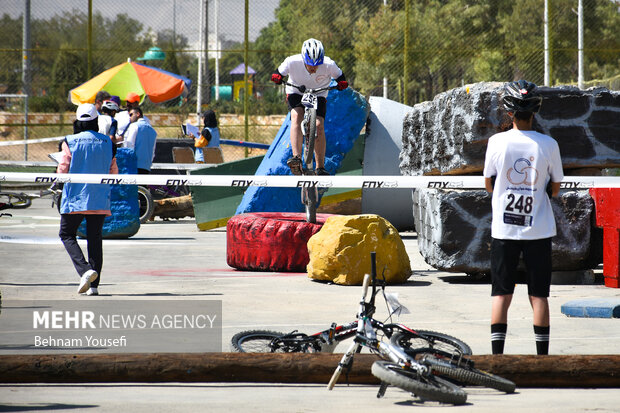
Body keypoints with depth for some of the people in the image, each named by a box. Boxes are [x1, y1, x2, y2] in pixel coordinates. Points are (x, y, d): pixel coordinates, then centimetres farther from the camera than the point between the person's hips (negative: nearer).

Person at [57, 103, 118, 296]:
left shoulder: (70, 142, -7)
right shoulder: (108, 143, 3)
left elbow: (62, 170, -9)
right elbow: (114, 172, 8)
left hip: (75, 199, -3)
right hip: (100, 200, 3)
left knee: (67, 234, 9)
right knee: (95, 238, 9)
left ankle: (85, 270, -14)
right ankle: (94, 285, 5)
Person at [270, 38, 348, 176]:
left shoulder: (329, 65, -26)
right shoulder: (292, 62, -27)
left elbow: (339, 76, -8)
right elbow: (279, 72, -10)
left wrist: (342, 83, -31)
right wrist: (277, 77, -34)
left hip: (318, 95, 0)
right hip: (296, 93, 0)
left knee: (318, 125, -20)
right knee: (296, 115, -30)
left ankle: (320, 168, -10)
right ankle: (296, 159, -39)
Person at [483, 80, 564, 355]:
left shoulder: (497, 142, -7)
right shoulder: (548, 145, -7)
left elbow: (488, 185, 4)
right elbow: (555, 189, 3)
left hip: (504, 229, 0)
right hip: (539, 229, 0)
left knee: (501, 295, 5)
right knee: (538, 295, 6)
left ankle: (497, 357, 1)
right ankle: (542, 357, 7)